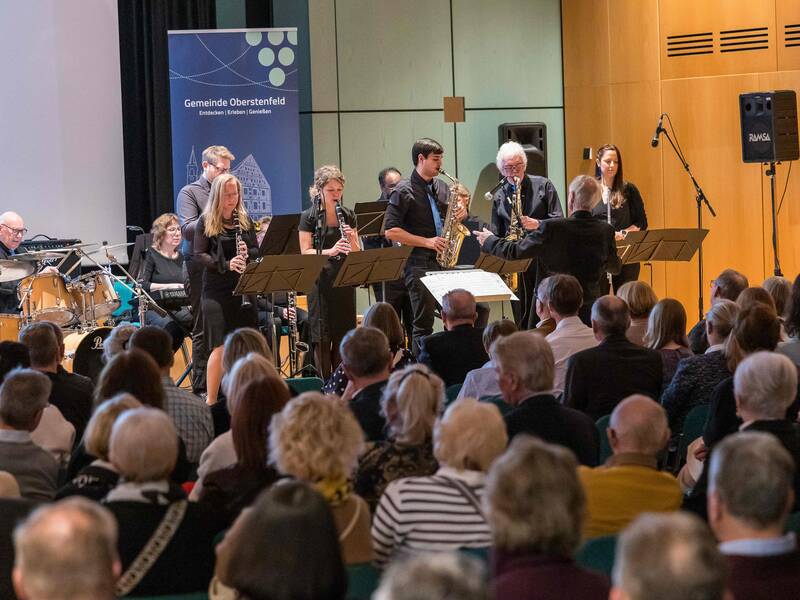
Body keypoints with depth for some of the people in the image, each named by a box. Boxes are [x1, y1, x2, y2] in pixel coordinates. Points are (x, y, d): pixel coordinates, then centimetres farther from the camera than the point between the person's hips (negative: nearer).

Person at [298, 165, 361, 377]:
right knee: (322, 337, -4)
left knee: (344, 336, 5)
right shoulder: (309, 217, -2)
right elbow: (305, 253, -9)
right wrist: (330, 251, -25)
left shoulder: (348, 216, 11)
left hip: (344, 282, 4)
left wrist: (351, 238, -10)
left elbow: (358, 253, 10)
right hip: (320, 284, -4)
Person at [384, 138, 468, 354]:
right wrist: (427, 242, -15)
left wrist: (460, 214, 1)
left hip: (444, 261, 6)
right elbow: (391, 231, -12)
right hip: (419, 265, -6)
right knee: (424, 323, -5)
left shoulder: (441, 187, 14)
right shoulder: (404, 191, -5)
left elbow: (450, 220, 25)